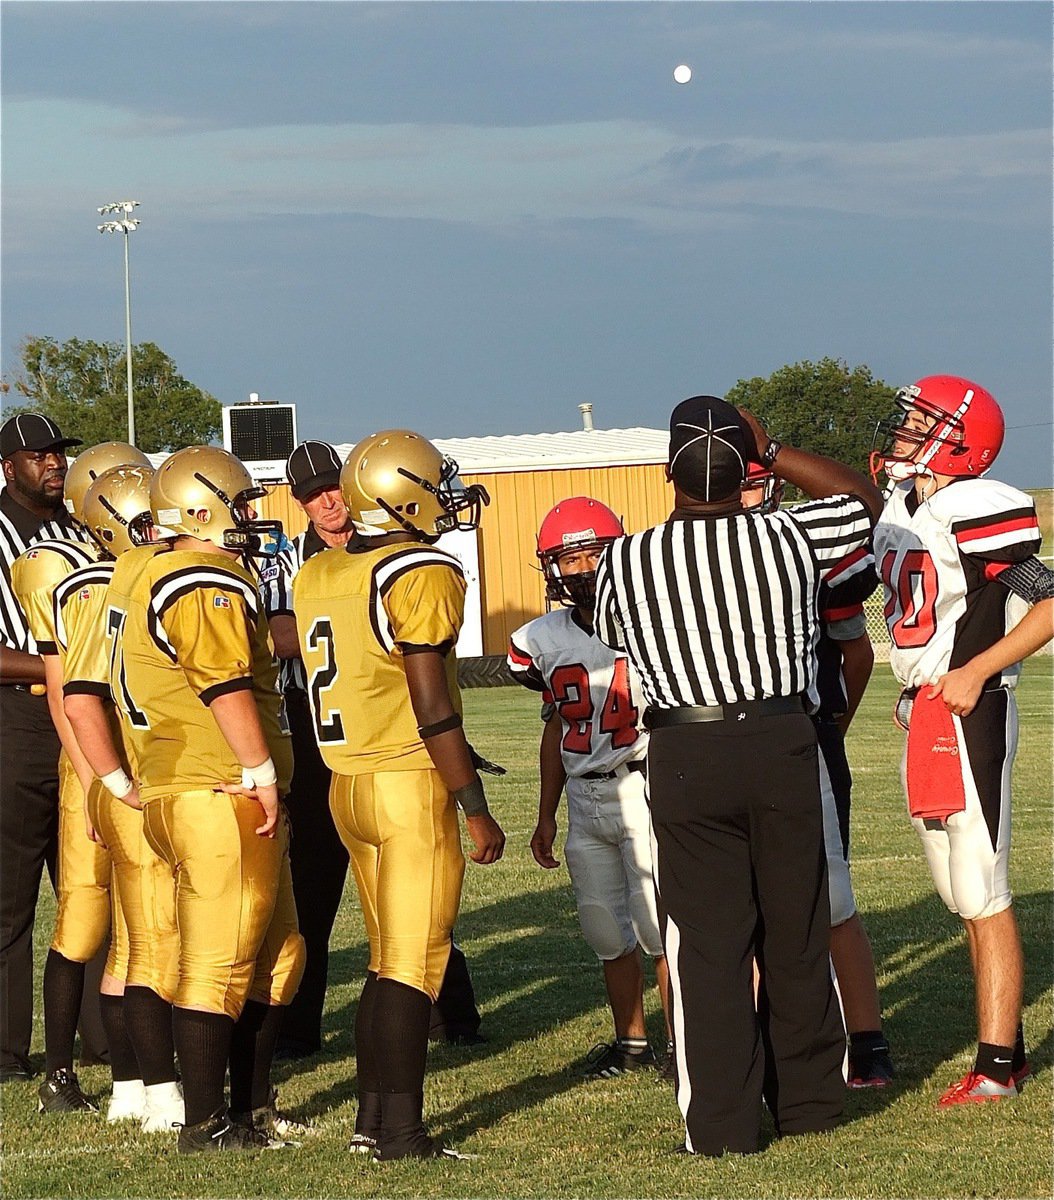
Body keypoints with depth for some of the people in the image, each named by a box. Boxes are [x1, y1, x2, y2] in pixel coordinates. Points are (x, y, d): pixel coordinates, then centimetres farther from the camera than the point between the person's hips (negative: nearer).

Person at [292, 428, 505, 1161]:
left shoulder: (319, 577, 8)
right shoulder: (423, 576, -13)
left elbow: (335, 688, 12)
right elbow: (432, 709, -16)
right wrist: (477, 810, -12)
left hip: (346, 784, 7)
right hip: (410, 782, -7)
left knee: (388, 955, 17)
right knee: (414, 960, -2)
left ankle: (373, 1118, 19)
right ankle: (401, 1131, 0)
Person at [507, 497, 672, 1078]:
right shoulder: (545, 639, 6)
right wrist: (546, 814, 20)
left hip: (645, 788, -5)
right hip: (584, 800, 5)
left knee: (659, 925, -7)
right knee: (606, 931, 9)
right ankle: (631, 1040, 23)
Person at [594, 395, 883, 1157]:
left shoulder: (626, 562, -5)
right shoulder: (786, 539, -5)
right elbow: (864, 498, 14)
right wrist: (772, 451, 15)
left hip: (686, 755, -1)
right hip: (783, 743, 1)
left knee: (708, 943, 5)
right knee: (796, 934, 14)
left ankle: (722, 1123, 3)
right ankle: (809, 1101, 24)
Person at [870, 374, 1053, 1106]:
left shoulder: (972, 510, -16)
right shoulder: (898, 511, 11)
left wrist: (975, 672, -18)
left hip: (971, 714, -9)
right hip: (924, 717, 9)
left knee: (983, 898, -6)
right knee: (964, 899, 13)